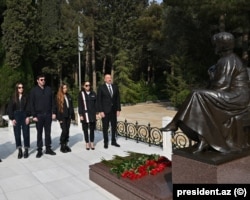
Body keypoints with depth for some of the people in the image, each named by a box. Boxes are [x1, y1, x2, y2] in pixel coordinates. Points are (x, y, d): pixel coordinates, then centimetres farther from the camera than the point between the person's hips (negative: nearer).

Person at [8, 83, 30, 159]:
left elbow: (28, 107, -2)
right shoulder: (13, 98, 5)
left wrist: (28, 117, -11)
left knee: (26, 134, 1)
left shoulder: (26, 97, 3)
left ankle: (26, 150, 9)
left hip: (24, 117, -1)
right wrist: (12, 119, -4)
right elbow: (10, 109, 3)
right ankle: (19, 151, 9)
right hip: (16, 117, 1)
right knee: (17, 134, 1)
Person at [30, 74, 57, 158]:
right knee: (39, 133, 6)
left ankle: (48, 148, 18)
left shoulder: (48, 89, 7)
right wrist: (34, 115, -8)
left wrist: (53, 112, 1)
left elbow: (53, 102, 7)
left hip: (48, 114, 2)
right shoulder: (34, 90, 1)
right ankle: (39, 150, 14)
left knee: (48, 132, 9)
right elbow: (32, 104, -2)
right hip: (39, 115, -2)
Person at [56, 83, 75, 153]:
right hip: (62, 117, -5)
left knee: (67, 131, 8)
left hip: (68, 116, 5)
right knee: (64, 131, -8)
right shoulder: (59, 97, -5)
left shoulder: (69, 96, 11)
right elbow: (57, 108, -8)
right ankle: (62, 146, 5)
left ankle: (65, 145, 18)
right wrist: (59, 118, -13)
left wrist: (72, 116, 8)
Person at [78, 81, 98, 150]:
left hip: (93, 114, 2)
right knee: (85, 129, 5)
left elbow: (96, 104, 8)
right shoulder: (81, 94, -1)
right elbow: (80, 105, -2)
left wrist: (96, 113, 4)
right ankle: (87, 143, 16)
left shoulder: (93, 93, 7)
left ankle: (92, 143, 18)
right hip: (85, 114, -2)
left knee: (92, 129, 8)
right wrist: (81, 115, -7)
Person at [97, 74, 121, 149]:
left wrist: (118, 109, 1)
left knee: (114, 126, 10)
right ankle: (106, 142, 17)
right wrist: (100, 111, -12)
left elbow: (118, 99, 8)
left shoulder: (115, 87, 7)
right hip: (105, 111, -4)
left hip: (114, 110, 4)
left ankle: (113, 141, 23)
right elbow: (99, 100, -6)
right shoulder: (101, 88, -4)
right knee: (105, 127, 4)